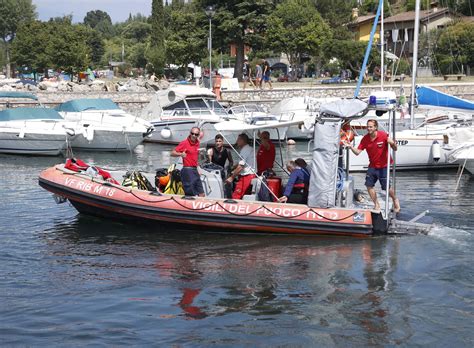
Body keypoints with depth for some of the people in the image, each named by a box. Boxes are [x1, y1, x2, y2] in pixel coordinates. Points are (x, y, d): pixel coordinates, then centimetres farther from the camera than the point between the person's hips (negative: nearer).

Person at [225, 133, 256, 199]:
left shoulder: (244, 150, -14)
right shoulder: (250, 149, 17)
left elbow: (240, 166, -18)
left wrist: (232, 177, -14)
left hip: (246, 176, -10)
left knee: (236, 196, -11)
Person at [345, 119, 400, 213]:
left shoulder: (383, 135, -15)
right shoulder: (365, 138, -5)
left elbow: (395, 149, -11)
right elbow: (357, 152, -5)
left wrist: (393, 144, -34)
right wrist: (351, 147, -23)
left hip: (383, 166, -4)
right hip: (372, 166, 4)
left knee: (386, 187, -2)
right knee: (369, 185, -1)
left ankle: (395, 200, 29)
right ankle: (376, 205, 17)